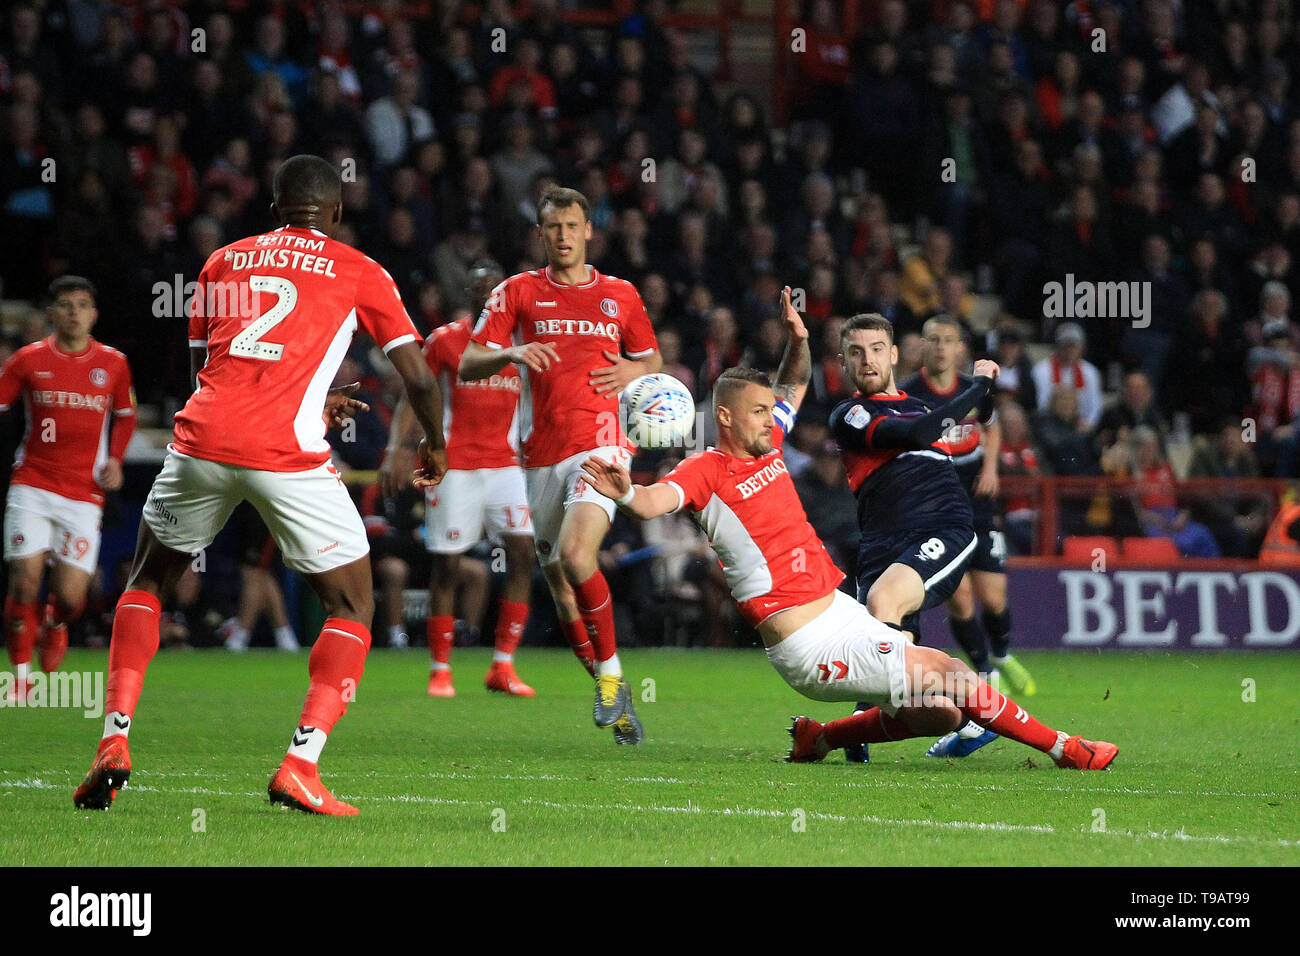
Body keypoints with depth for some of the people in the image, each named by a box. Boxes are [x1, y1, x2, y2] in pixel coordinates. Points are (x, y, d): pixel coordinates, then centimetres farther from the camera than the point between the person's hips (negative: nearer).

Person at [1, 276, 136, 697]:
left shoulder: (113, 363, 4)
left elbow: (125, 415, 20)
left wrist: (115, 460, 6)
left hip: (84, 494, 1)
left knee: (70, 597, -7)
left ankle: (54, 625, 31)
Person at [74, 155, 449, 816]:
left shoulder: (224, 261, 21)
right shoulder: (359, 274, 12)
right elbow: (418, 377, 10)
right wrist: (435, 444, 30)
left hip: (203, 439, 3)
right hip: (288, 456, -3)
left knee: (147, 583, 25)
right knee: (352, 607, 11)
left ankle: (114, 741, 11)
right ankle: (300, 766, -4)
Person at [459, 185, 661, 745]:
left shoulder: (620, 295, 11)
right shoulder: (517, 293, 9)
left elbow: (652, 360, 23)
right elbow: (467, 366, 3)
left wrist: (632, 372, 0)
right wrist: (511, 352, -18)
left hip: (601, 442, -2)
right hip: (541, 456, 3)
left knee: (576, 554, -26)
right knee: (558, 581, 4)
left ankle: (611, 671, -10)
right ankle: (614, 698, 18)